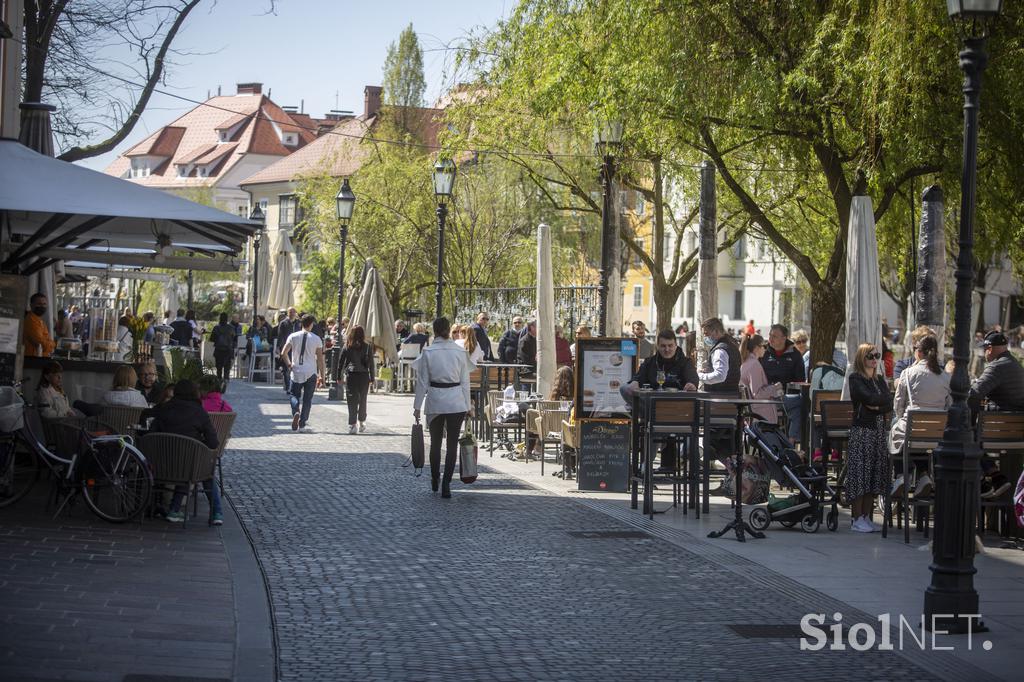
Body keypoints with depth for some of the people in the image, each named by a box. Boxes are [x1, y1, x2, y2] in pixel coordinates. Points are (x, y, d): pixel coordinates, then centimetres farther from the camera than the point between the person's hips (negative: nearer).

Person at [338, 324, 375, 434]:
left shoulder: (347, 347, 1)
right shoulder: (367, 347, -1)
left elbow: (340, 362, 4)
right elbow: (371, 364, 0)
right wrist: (372, 379, 5)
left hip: (350, 375, 0)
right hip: (363, 375, 0)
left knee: (352, 400, 1)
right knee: (362, 400, 16)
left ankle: (352, 425, -5)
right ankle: (362, 422, 24)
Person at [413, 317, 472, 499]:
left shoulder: (428, 352, -7)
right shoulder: (460, 352, -2)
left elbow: (422, 382, -4)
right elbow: (465, 382, 3)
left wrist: (417, 406, 4)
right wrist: (467, 406, 10)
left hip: (435, 402, 0)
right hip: (456, 402, 0)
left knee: (435, 442, 16)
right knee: (452, 444, 3)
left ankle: (435, 481, 28)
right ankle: (446, 484, -4)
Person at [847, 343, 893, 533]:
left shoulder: (879, 379, 16)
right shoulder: (855, 379, -3)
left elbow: (889, 405, 6)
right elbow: (869, 398, -17)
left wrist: (876, 407, -11)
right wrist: (884, 399, -2)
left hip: (879, 430, 6)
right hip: (861, 430, -6)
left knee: (875, 474, 5)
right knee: (859, 473, -7)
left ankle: (867, 517, 10)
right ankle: (858, 519, -4)